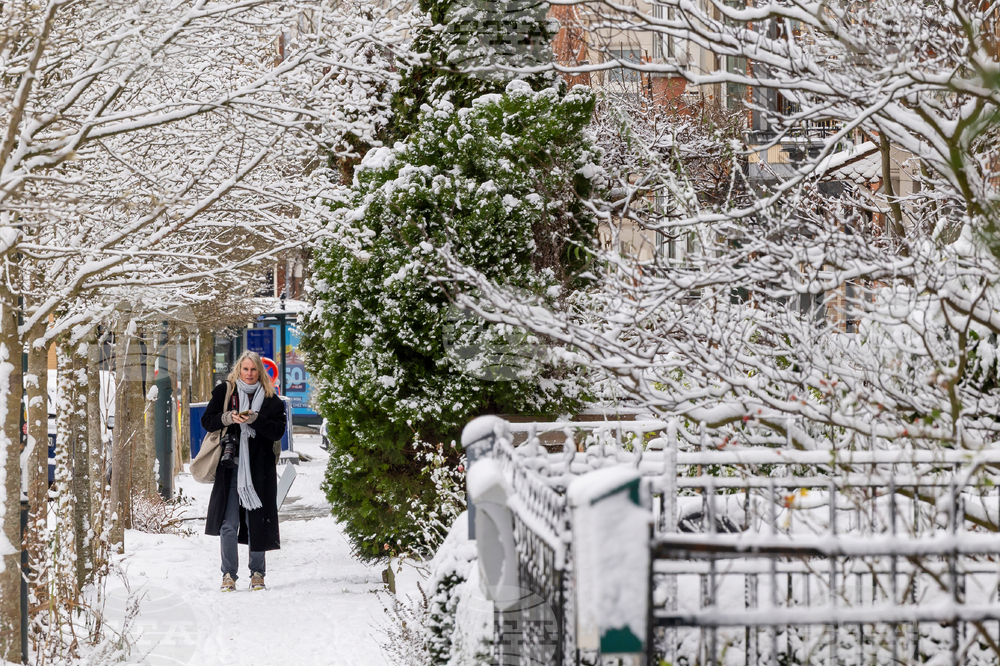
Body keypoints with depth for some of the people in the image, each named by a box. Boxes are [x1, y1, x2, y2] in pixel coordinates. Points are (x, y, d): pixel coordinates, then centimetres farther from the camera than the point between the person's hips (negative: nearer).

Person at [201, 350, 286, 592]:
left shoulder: (271, 400, 7)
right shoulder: (223, 392, 8)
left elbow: (278, 431, -3)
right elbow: (207, 421, 4)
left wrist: (254, 420, -17)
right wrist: (228, 418, -14)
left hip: (260, 469, 0)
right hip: (229, 466, 0)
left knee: (256, 522, 4)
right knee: (228, 525, -4)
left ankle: (257, 572, 16)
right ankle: (229, 574, 5)